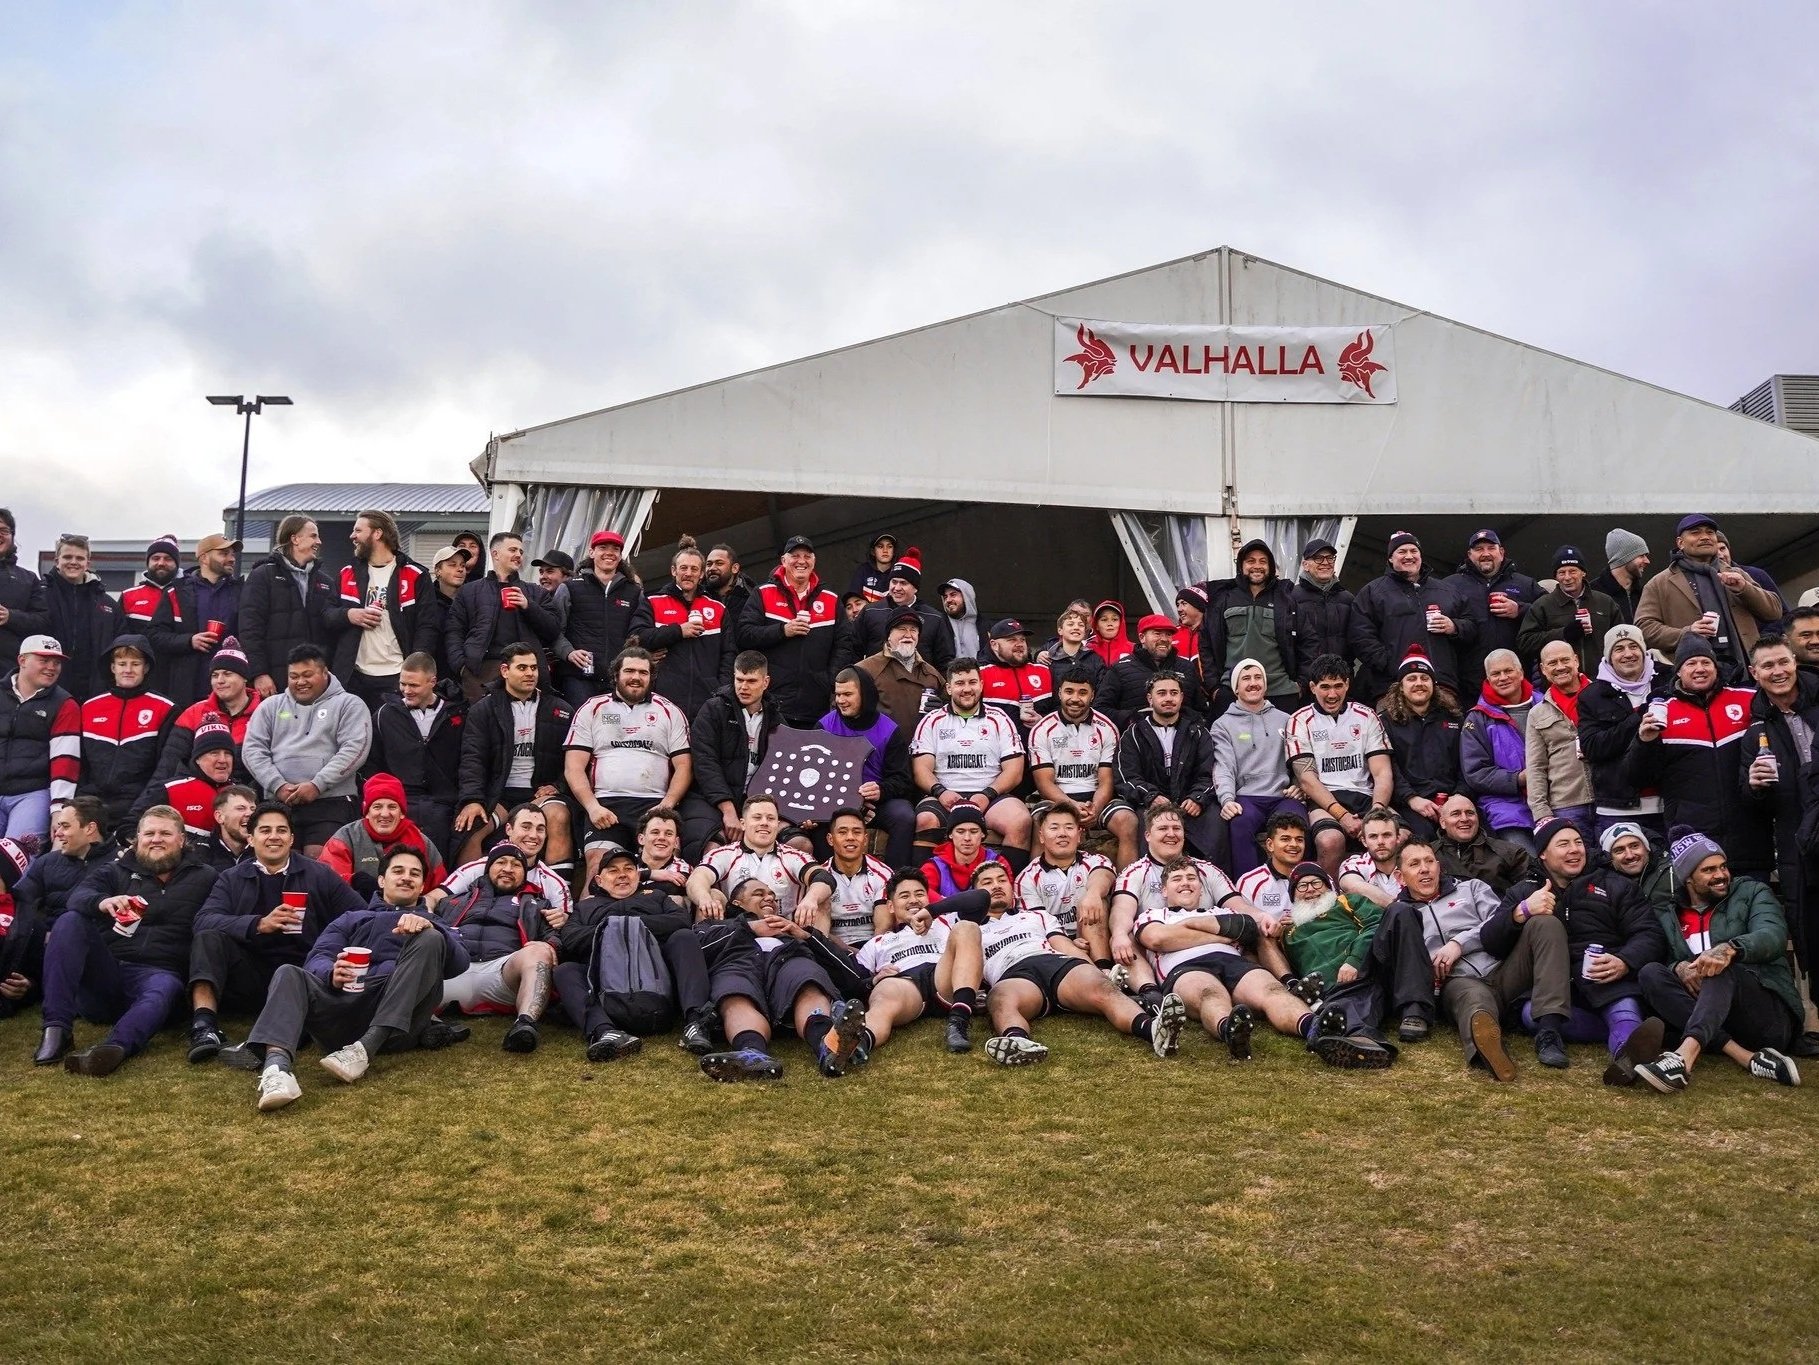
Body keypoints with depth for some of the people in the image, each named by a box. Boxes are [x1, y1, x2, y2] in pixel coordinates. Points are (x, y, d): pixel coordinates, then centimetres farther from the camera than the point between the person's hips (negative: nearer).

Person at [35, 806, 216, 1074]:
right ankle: (57, 1028, -29)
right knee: (72, 921, -21)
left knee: (163, 990, -37)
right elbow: (78, 896, -4)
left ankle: (114, 1048, -69)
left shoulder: (203, 878, 18)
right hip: (105, 973, 3)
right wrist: (102, 902, -28)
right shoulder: (115, 870, 18)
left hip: (159, 972, -2)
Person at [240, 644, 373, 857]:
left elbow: (354, 749, -4)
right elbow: (252, 749, 11)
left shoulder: (349, 704, 9)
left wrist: (317, 785, -12)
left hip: (331, 802, -3)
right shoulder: (272, 707, 21)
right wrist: (278, 785, -4)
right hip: (278, 802, 3)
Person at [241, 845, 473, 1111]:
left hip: (400, 1018, -1)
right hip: (345, 1004, 1)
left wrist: (429, 926, -13)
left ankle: (365, 1049, -36)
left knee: (430, 940, -23)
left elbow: (460, 964, 8)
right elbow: (316, 959, 14)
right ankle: (277, 1065, -51)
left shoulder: (433, 924, 31)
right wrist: (332, 975, -12)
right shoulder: (350, 920, 34)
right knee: (288, 974, -23)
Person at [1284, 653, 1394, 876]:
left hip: (1365, 797, 3)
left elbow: (1383, 773, 8)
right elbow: (1306, 778, -3)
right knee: (1330, 840, -36)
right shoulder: (1300, 721, 7)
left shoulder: (1366, 716, 15)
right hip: (1322, 801, -2)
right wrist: (1342, 815, -15)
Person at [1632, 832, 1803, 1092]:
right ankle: (1747, 1057, -37)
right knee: (1651, 973, -21)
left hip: (1771, 1017, -3)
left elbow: (1774, 936, -12)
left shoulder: (1752, 893, 8)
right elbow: (1665, 960, 8)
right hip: (1711, 1020, 3)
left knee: (1723, 967, -32)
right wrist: (1679, 968, -18)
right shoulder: (1666, 915, 15)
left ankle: (1686, 1054, -61)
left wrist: (1729, 949, -33)